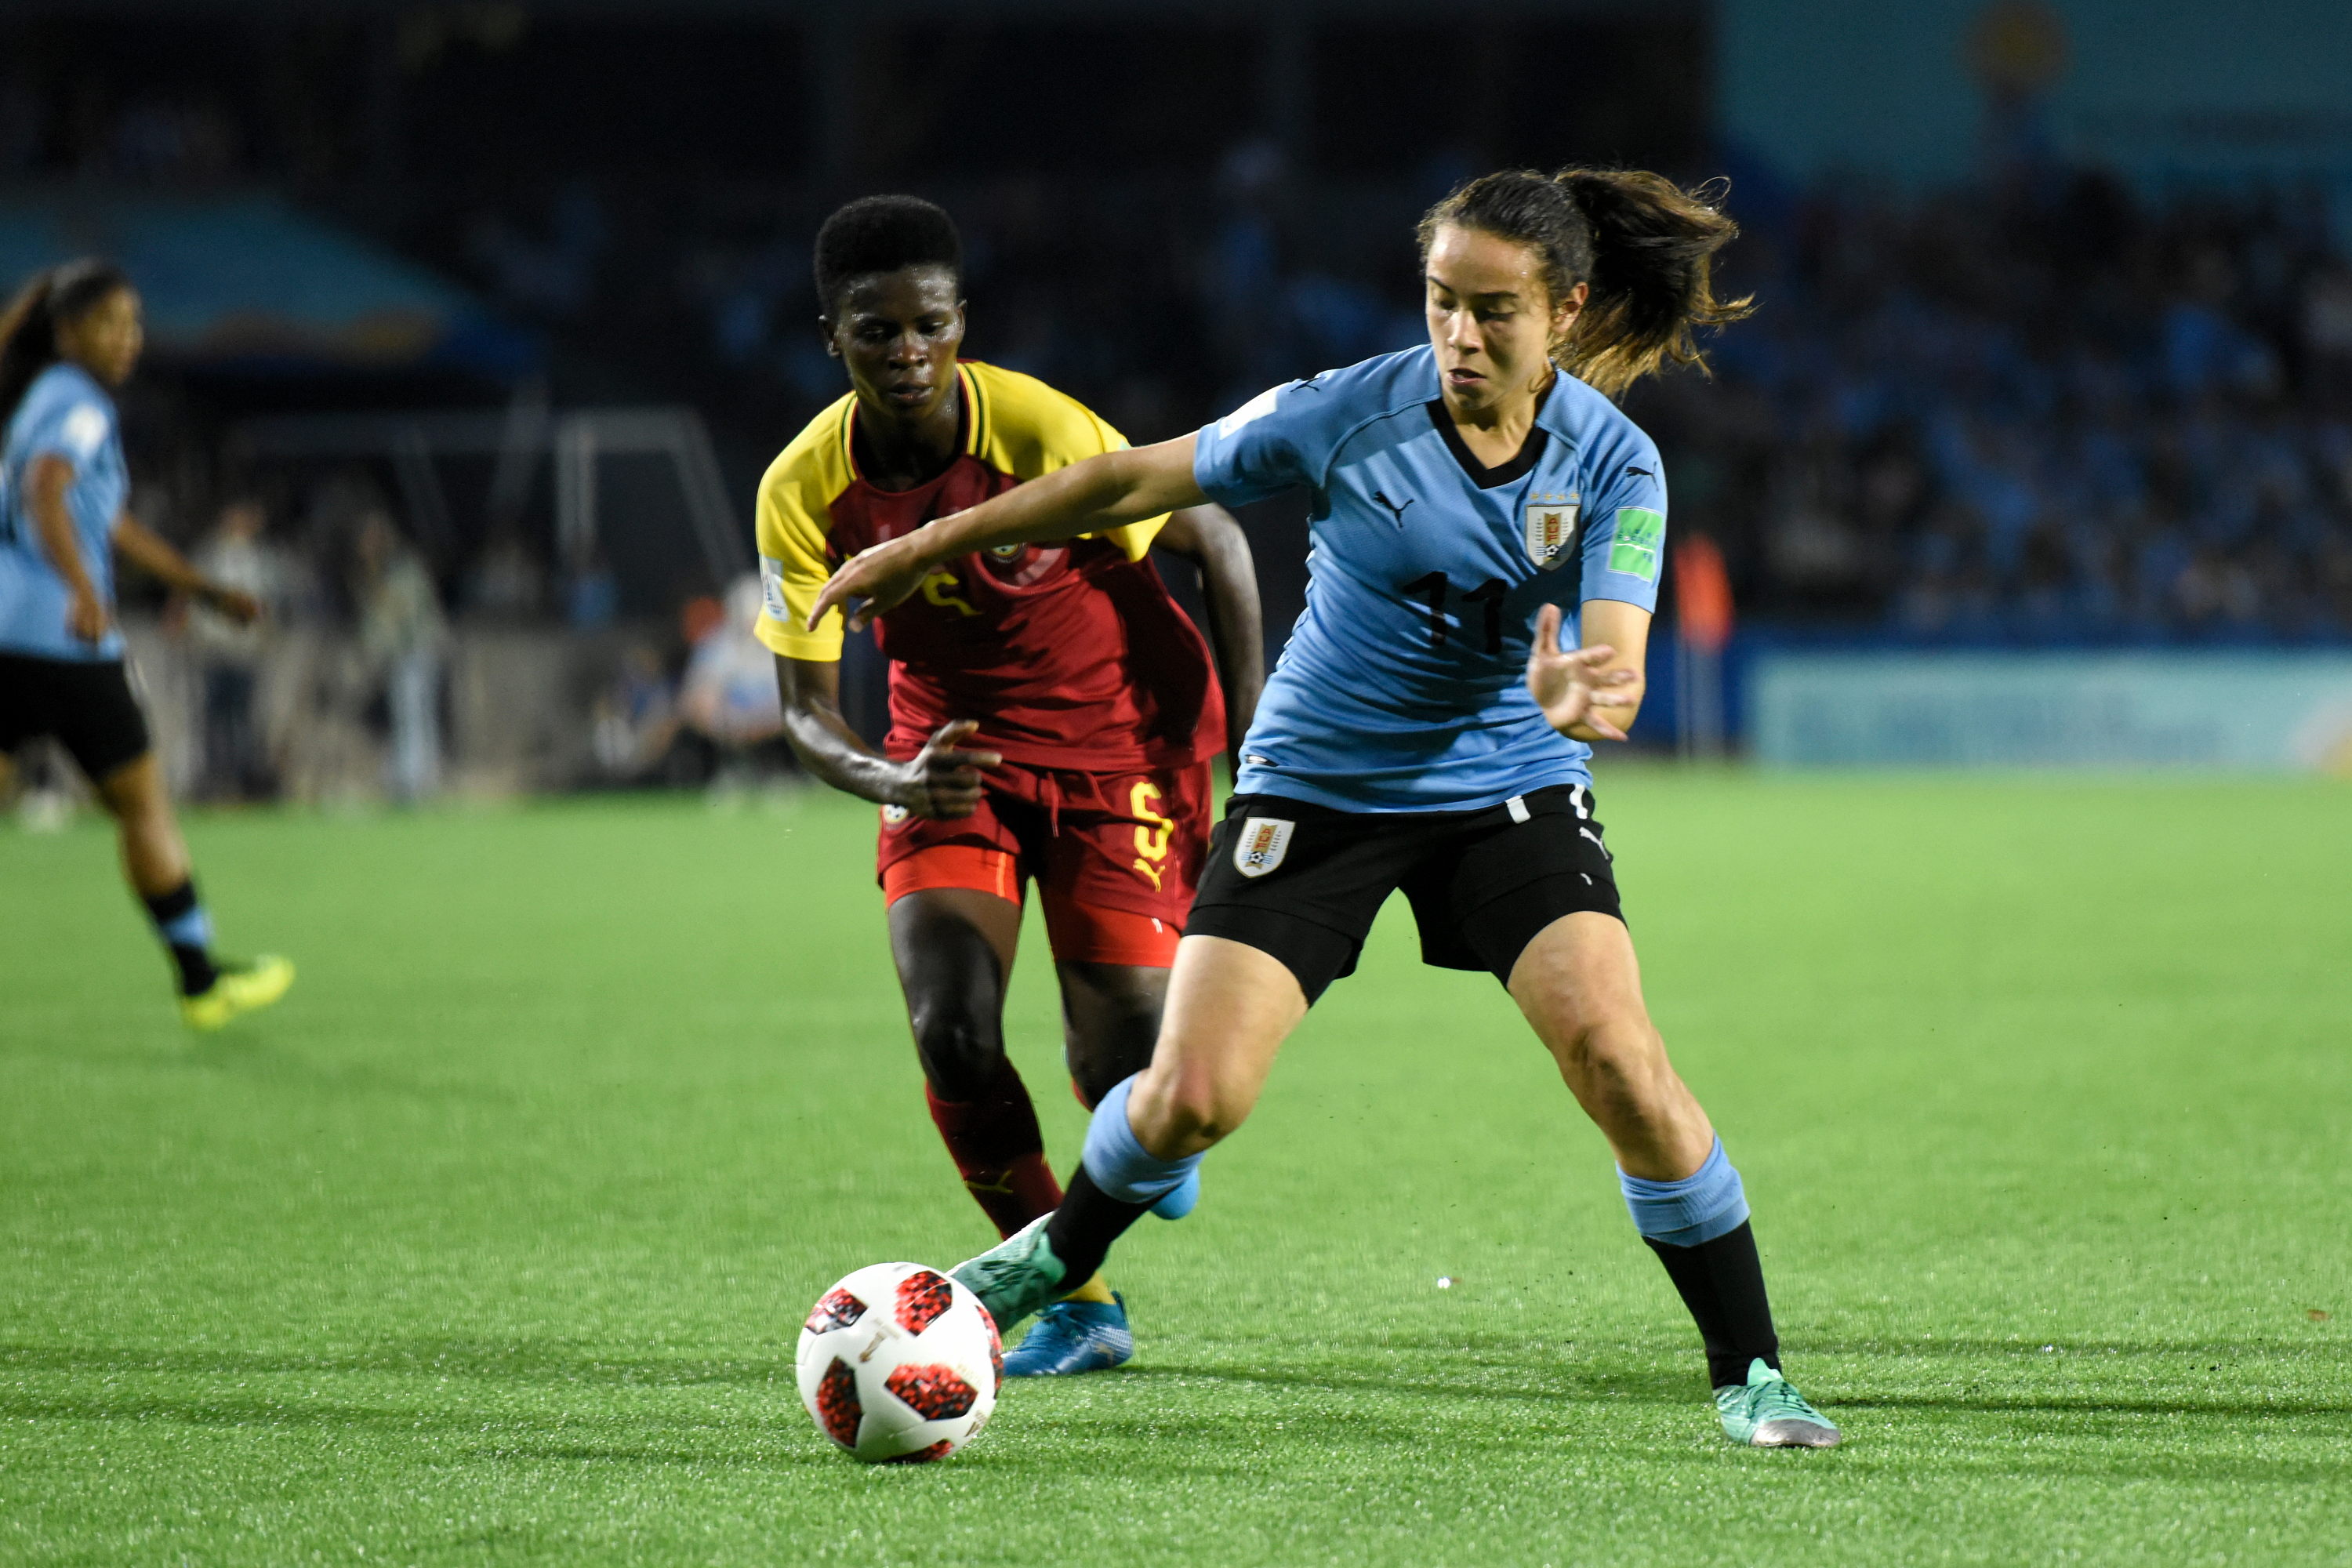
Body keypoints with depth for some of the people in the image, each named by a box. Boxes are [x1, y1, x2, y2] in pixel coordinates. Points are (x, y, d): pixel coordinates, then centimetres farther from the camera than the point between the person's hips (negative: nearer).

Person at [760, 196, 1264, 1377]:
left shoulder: (1041, 434, -24)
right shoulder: (804, 491, -15)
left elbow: (1213, 542, -10)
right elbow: (806, 708, -10)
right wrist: (894, 782, -32)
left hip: (1116, 740, -2)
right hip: (950, 753, 3)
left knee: (1120, 1067, -11)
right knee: (951, 1036, -16)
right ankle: (1078, 1304, 6)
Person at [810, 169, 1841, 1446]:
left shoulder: (1611, 462, -14)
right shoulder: (1349, 414, -16)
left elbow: (1616, 667, -24)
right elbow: (1137, 481, -6)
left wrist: (1581, 700, -50)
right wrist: (926, 548, -2)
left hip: (1510, 785, 0)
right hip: (1320, 785, 0)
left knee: (1618, 1062, -19)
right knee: (1193, 1096, -10)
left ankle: (1749, 1375, -5)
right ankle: (1058, 1256, 24)